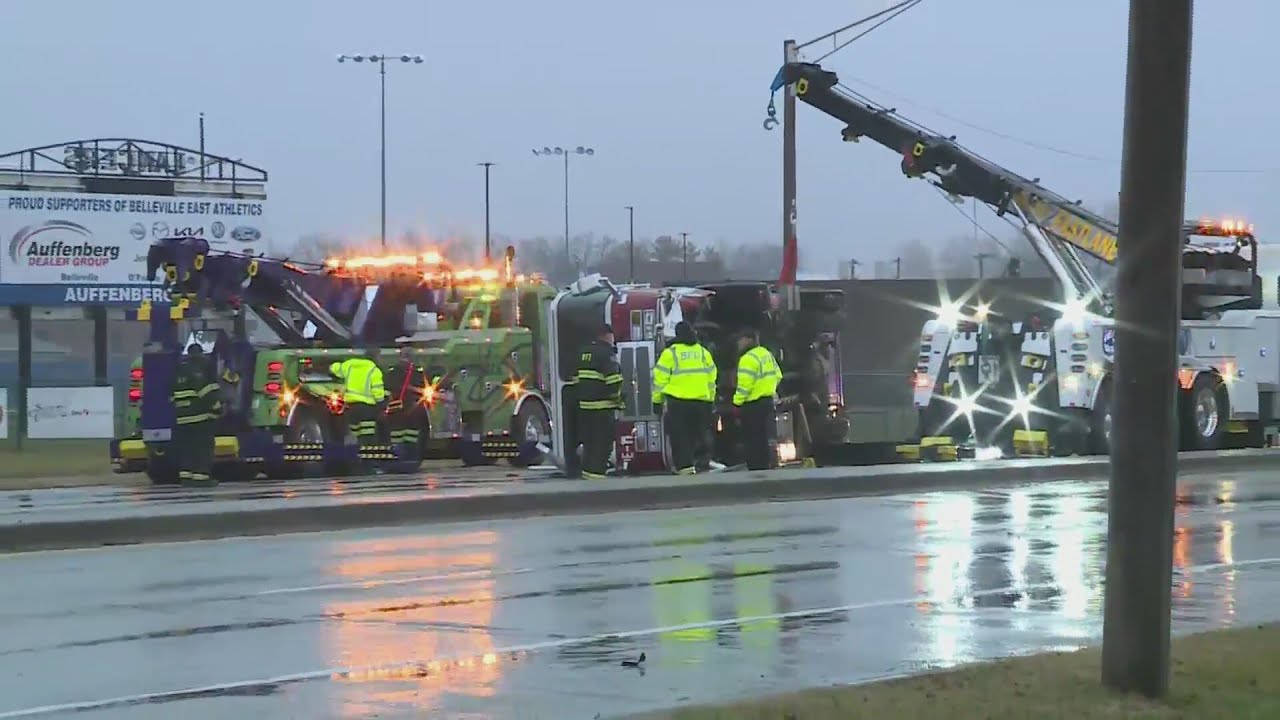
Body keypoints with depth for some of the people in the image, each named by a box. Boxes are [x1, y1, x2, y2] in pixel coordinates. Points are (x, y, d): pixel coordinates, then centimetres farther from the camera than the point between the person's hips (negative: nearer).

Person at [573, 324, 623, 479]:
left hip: (584, 404, 8)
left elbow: (576, 379, 21)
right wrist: (617, 397, -7)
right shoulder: (606, 353, -12)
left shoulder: (584, 352, 15)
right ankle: (596, 471, -7)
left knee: (588, 440, 15)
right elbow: (613, 379, -19)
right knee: (602, 442, -4)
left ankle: (587, 469, 19)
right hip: (603, 405, -8)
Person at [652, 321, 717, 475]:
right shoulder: (704, 353, 10)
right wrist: (710, 400, 24)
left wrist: (657, 401, 5)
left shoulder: (670, 353, -5)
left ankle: (684, 465, -13)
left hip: (678, 401, -4)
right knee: (697, 434, 15)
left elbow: (660, 379, -4)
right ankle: (700, 459, 17)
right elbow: (711, 379, 16)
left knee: (679, 435, -2)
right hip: (701, 401, 4)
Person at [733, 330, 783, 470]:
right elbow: (778, 376, 20)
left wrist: (737, 403, -17)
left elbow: (744, 385, -22)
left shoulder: (748, 359, -17)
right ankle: (764, 467, 20)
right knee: (762, 440, 16)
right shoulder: (767, 354, 14)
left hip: (753, 405, -10)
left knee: (752, 442, -6)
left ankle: (755, 469, -9)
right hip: (768, 400, 10)